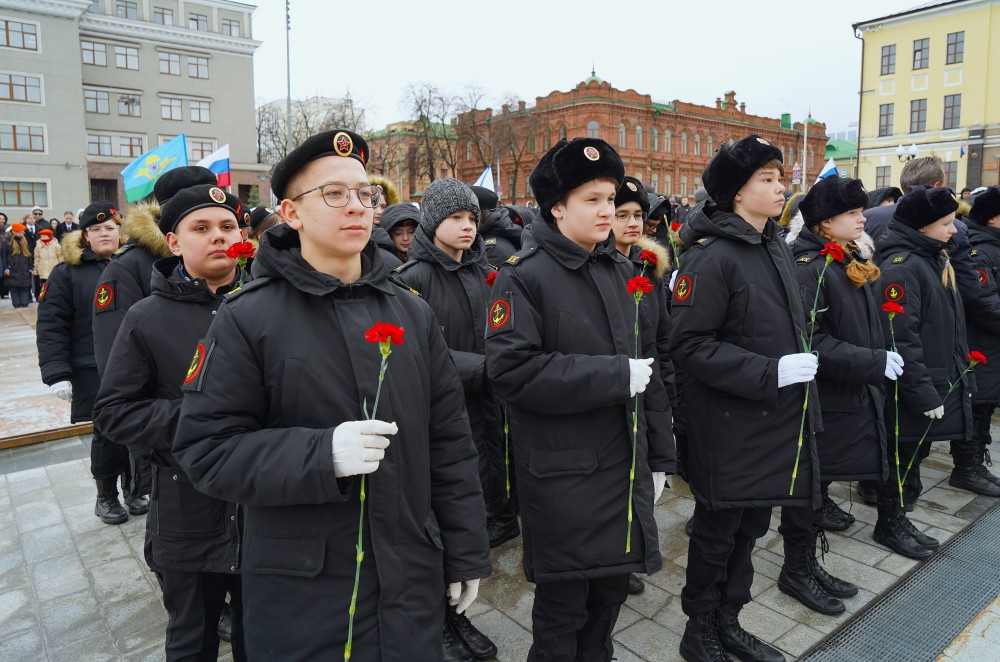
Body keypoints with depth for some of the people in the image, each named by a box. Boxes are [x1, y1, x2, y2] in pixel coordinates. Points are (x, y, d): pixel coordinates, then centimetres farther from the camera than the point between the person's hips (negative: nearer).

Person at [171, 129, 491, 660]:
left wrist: (467, 553, 6)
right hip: (301, 596, -3)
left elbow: (449, 444, 4)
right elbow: (205, 448, -10)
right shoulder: (247, 319, -8)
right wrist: (321, 454, -25)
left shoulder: (413, 314, 3)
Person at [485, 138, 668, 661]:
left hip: (625, 464, 6)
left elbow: (648, 365, 13)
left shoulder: (622, 273, 9)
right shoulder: (523, 276, -11)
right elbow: (512, 370, -22)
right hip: (562, 474, -6)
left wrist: (657, 454, 14)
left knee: (610, 592, 19)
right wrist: (617, 376, -21)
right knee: (563, 603, 8)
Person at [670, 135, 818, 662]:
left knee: (750, 527, 19)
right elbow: (688, 346, -21)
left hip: (776, 420, 8)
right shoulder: (711, 256, -17)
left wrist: (799, 372, 15)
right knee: (717, 533, 8)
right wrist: (770, 373, -23)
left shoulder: (776, 248, 10)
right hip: (729, 426, -8)